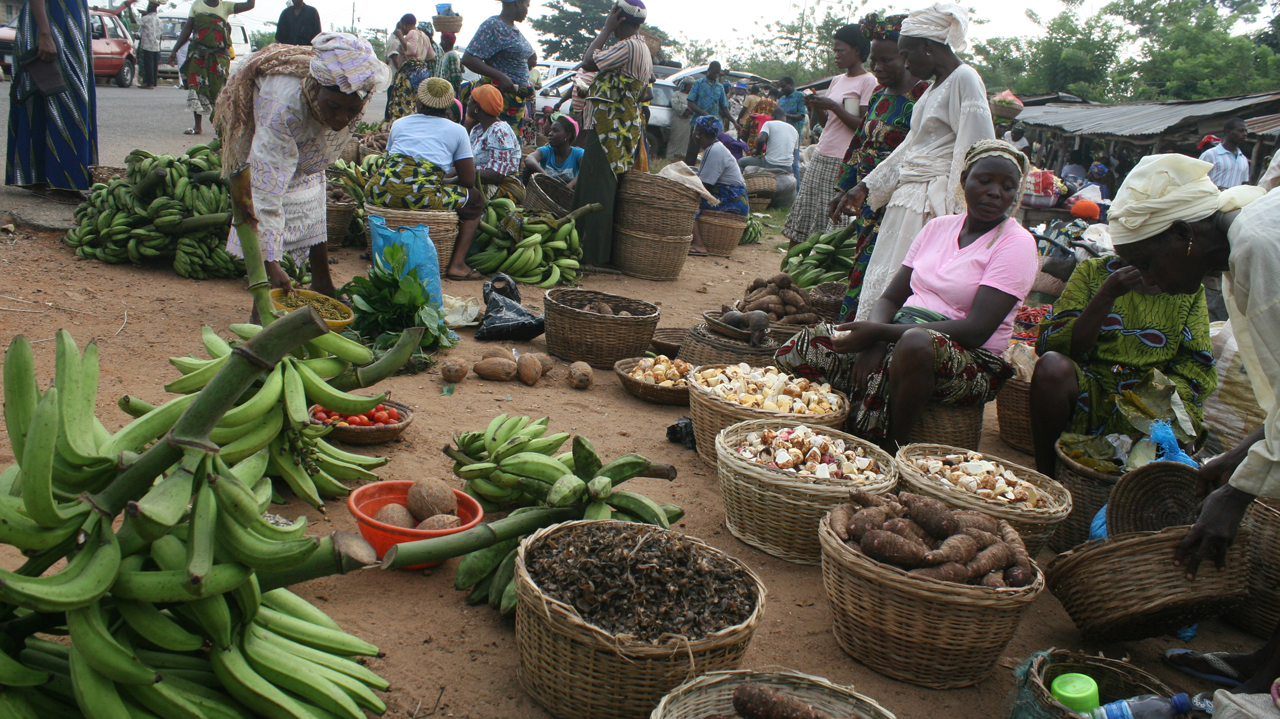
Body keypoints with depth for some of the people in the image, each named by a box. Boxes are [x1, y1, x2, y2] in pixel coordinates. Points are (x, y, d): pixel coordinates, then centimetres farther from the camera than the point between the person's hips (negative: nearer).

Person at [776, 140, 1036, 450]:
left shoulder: (1017, 243, -5)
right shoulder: (939, 226, 13)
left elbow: (977, 330, -17)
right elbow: (890, 298, 10)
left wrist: (880, 332, -23)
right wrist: (873, 340, -15)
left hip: (973, 362, -5)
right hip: (899, 339, 5)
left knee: (916, 342, -41)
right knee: (803, 349, -15)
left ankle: (891, 450, -22)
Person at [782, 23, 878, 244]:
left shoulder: (868, 82, -7)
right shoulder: (837, 81, 17)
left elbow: (863, 126, -14)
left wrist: (834, 107, -17)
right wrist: (815, 106, 2)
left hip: (843, 162, -8)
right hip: (820, 158, 8)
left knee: (833, 219, -8)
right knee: (805, 209, 7)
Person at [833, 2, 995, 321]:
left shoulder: (964, 79, -10)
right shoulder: (934, 86, 19)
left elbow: (976, 152, -17)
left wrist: (960, 210, -22)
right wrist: (866, 187, 25)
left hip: (935, 206, -10)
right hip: (909, 198, 10)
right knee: (884, 280, 9)